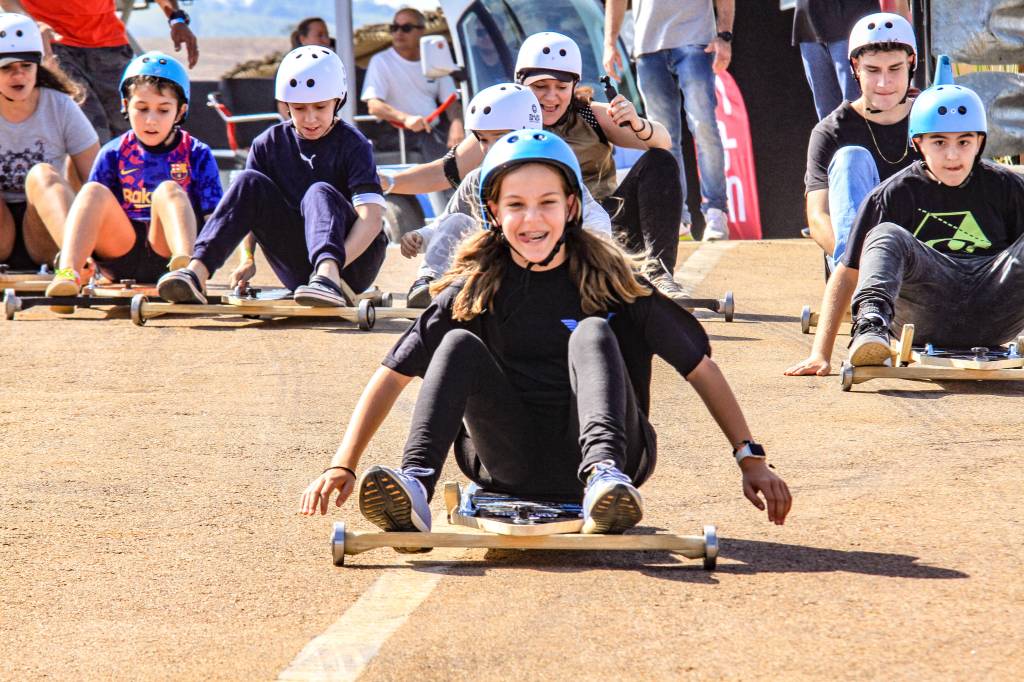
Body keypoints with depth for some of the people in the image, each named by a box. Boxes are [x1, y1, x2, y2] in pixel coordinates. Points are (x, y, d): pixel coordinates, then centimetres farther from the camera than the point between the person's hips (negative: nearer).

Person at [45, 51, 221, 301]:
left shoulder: (197, 155, 7)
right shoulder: (113, 154, 10)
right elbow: (93, 207, 4)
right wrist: (83, 256, -14)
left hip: (166, 252, -2)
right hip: (120, 256, 2)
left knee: (168, 189, -27)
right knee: (95, 191, -22)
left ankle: (186, 268, -56)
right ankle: (68, 272, -46)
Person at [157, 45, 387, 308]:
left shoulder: (352, 144, -9)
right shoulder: (269, 143, 3)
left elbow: (372, 217, -21)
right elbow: (248, 204, 6)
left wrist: (331, 267, -36)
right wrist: (247, 259, -13)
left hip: (355, 259, -4)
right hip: (296, 272, 4)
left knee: (319, 193, -30)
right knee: (250, 182, -15)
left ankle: (328, 276, -59)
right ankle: (196, 273, -35)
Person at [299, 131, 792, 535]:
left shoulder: (607, 280, -1)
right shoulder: (476, 288, 2)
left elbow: (701, 368, 1)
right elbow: (394, 374, 1)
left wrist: (751, 459, -5)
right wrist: (342, 466, -9)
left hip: (602, 455, -1)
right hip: (511, 468, 1)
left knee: (591, 333, -23)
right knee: (459, 345, -18)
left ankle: (605, 480, -46)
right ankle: (414, 487, -37)